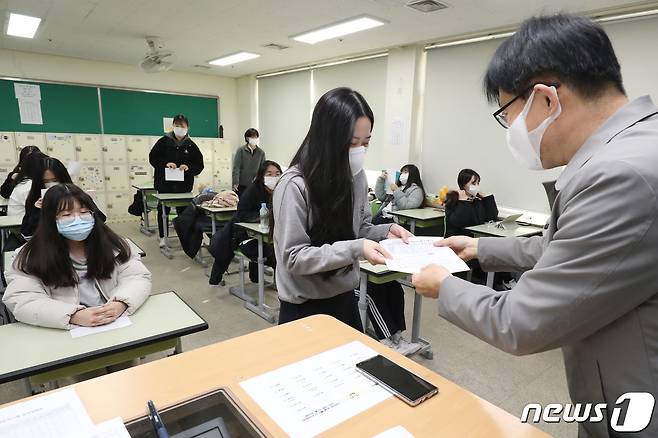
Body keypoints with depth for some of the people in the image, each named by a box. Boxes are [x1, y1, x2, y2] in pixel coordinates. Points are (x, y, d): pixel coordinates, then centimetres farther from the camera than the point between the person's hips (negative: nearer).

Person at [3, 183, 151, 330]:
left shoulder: (111, 244, 1)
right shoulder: (33, 256, -3)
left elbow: (139, 277, -2)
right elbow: (21, 301, -11)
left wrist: (121, 303, -22)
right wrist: (74, 316, -24)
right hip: (62, 334, -2)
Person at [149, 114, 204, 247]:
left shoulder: (191, 145, 4)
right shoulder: (164, 141, 2)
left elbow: (199, 165, 5)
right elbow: (152, 157, 3)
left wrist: (188, 167, -15)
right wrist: (165, 163, -15)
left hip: (184, 185, 0)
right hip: (164, 182, 0)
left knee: (183, 210, 5)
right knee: (163, 210, 6)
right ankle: (163, 237, 17)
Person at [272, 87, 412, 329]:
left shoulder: (356, 176, -2)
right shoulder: (294, 186, -23)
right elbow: (294, 257, -23)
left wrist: (386, 231, -11)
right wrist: (355, 250, -31)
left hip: (345, 298, 7)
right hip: (305, 307, -6)